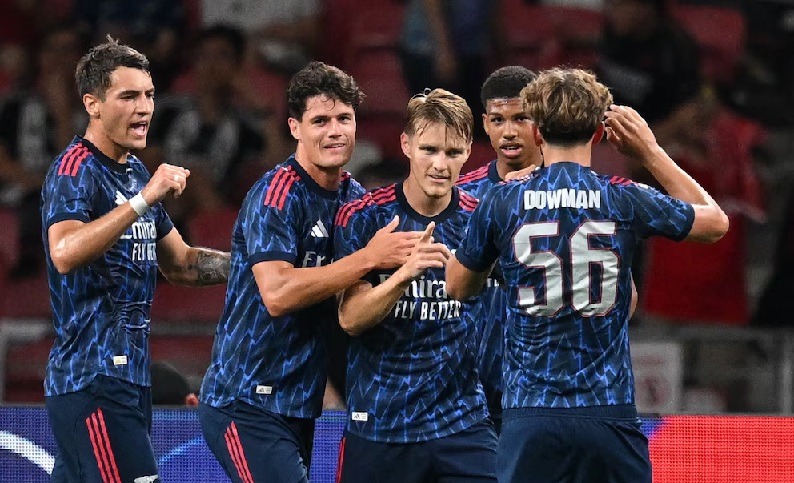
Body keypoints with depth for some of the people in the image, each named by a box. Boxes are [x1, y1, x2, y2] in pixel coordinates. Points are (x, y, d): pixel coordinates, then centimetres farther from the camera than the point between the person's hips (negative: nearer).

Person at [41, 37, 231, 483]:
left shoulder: (137, 173, 18)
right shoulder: (76, 170, -10)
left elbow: (179, 263, 27)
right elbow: (64, 254, -29)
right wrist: (143, 200, -33)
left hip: (130, 377, 9)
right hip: (92, 379, -9)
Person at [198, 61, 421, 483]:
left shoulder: (355, 198, 10)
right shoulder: (276, 195, -13)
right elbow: (277, 294, -26)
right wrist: (368, 258, -23)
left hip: (300, 409, 8)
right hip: (247, 404, -8)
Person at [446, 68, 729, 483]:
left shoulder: (502, 204, -1)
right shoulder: (626, 201, -1)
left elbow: (457, 288, 17)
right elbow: (715, 222, 18)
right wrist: (651, 153, 22)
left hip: (530, 418, 0)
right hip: (609, 414, 0)